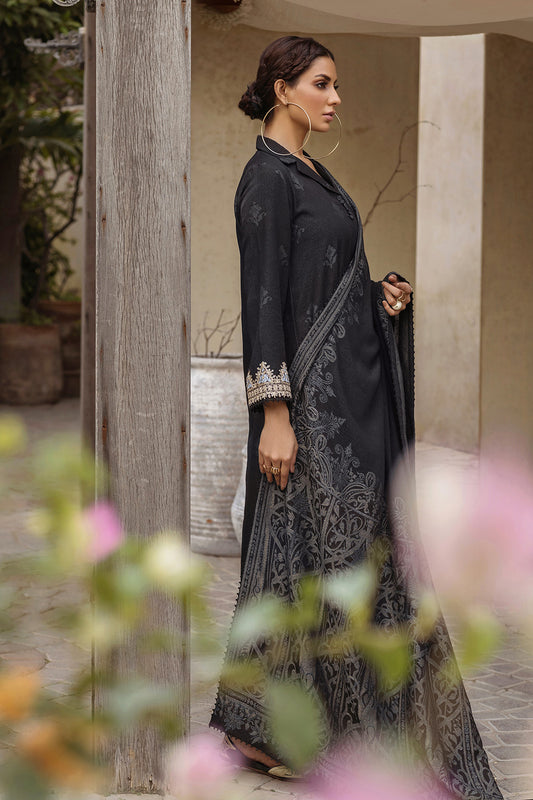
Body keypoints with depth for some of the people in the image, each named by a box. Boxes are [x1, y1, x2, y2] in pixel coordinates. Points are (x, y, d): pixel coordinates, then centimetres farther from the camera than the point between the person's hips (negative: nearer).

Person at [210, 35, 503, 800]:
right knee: (309, 551, -6)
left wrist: (381, 295, 3)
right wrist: (274, 411, -22)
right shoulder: (267, 177, -12)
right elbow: (263, 295, -18)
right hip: (311, 390, -10)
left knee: (361, 549, 11)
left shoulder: (314, 173, 16)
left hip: (355, 387, 10)